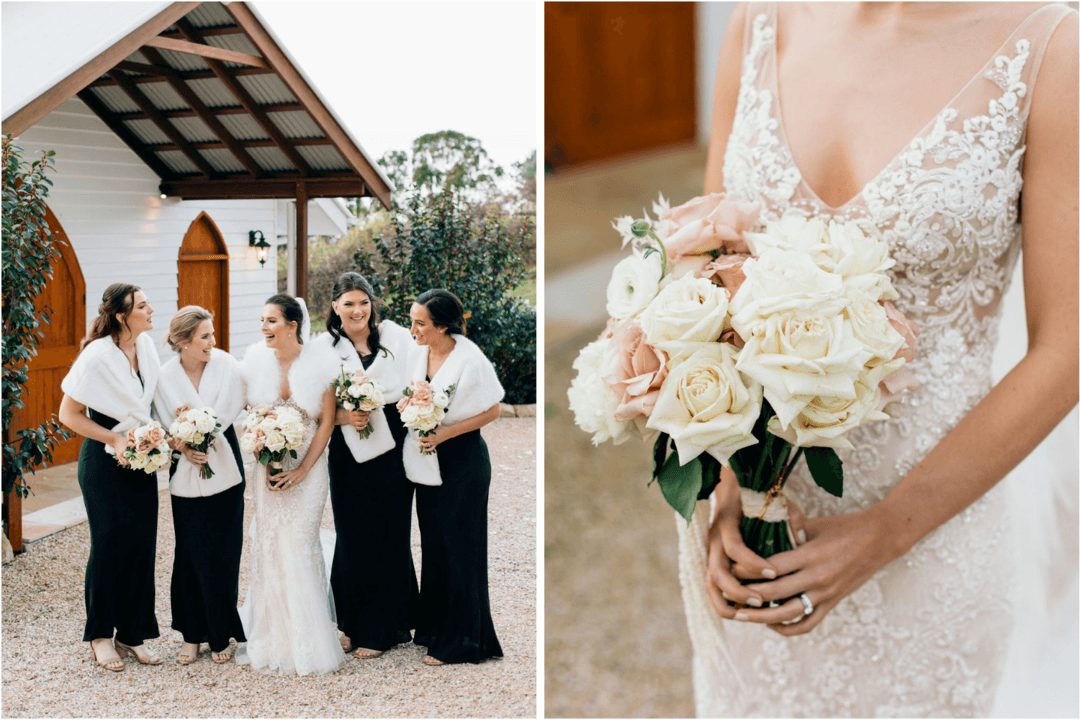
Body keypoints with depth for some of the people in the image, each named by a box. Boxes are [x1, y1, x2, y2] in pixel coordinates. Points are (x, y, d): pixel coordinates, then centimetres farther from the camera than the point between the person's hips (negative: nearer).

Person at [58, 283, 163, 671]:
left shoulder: (146, 344, 0)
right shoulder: (98, 355, -18)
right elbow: (69, 414, -13)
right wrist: (115, 439, -17)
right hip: (105, 462, -6)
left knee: (142, 546, 7)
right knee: (109, 546, 3)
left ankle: (132, 634, 18)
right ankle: (100, 635, 19)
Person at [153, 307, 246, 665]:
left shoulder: (227, 366, -8)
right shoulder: (165, 376, -4)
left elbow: (222, 419, -11)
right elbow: (165, 428, -4)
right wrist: (184, 449, -19)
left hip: (224, 473, -1)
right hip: (185, 477, 1)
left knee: (223, 555, 3)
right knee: (191, 556, 6)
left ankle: (221, 635, 16)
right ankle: (192, 635, 19)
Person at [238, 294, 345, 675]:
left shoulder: (321, 364, -10)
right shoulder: (255, 359, -4)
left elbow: (326, 423, -6)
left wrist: (301, 471, -11)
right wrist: (266, 464, -7)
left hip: (308, 465, -2)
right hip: (267, 464, 2)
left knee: (299, 544, -5)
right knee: (267, 543, 2)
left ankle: (306, 640, 10)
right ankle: (274, 638, 18)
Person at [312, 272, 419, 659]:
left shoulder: (396, 337, 0)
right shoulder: (324, 347, 1)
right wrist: (342, 417, -16)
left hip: (392, 450, 0)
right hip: (348, 456, 1)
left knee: (389, 535, 5)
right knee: (352, 538, 6)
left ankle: (381, 629, 18)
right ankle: (353, 624, 23)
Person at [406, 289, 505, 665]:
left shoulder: (469, 359, -19)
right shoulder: (418, 354, 1)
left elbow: (492, 411, -14)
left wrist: (444, 434, -21)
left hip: (462, 460, -7)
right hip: (427, 458, 7)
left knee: (458, 547, 0)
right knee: (432, 543, 14)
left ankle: (460, 640, 11)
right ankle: (433, 628, 28)